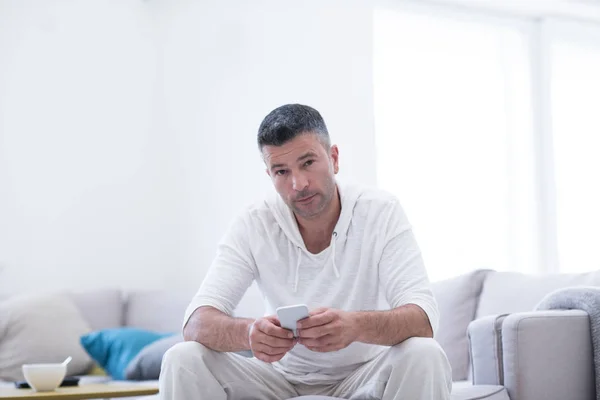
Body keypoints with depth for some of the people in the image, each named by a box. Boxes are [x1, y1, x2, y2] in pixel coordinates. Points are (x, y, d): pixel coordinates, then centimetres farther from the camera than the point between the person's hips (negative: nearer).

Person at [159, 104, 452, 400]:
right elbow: (197, 322, -21)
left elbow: (423, 319, -26)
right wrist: (249, 332, -46)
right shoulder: (252, 226, -12)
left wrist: (355, 326, -49)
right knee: (183, 360, -22)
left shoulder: (381, 212, -15)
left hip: (364, 374, -1)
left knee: (425, 356, -32)